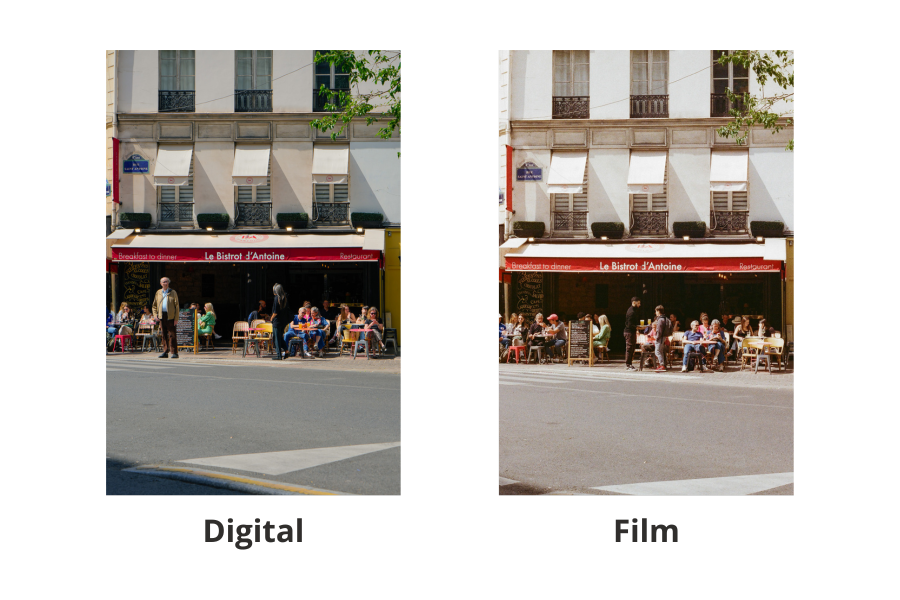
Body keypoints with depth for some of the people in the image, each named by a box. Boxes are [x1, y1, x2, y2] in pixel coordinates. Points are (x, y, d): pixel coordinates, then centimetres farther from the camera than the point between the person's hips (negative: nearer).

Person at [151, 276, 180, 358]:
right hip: (162, 316, 3)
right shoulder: (158, 293, 14)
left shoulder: (173, 292, 5)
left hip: (170, 316, -3)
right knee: (164, 335, 6)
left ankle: (174, 352, -3)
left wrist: (176, 318, -7)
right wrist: (155, 315, 6)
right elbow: (154, 306, 22)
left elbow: (177, 306, 1)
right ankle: (165, 352, 10)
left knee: (172, 335, -5)